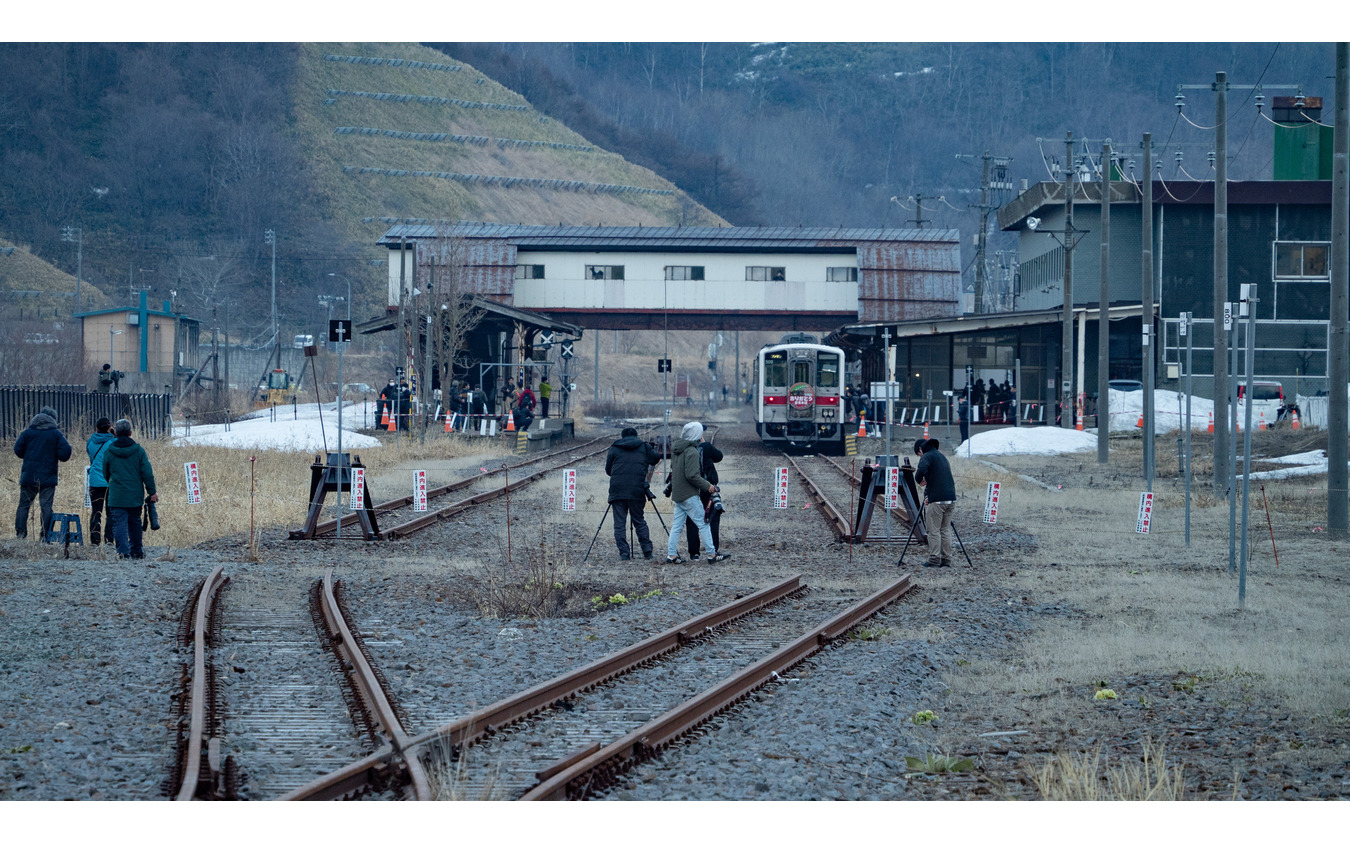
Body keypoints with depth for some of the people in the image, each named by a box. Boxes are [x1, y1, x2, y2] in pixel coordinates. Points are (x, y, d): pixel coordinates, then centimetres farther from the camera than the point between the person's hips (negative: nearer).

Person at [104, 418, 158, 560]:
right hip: (135, 495, 1)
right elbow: (147, 473, -3)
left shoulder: (109, 452, -1)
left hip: (116, 496, -1)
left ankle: (122, 550, -21)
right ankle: (136, 551, 24)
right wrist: (152, 492, 4)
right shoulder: (138, 451, -2)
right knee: (134, 523, 16)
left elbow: (105, 474, 10)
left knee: (119, 523, -3)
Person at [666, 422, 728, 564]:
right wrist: (707, 486, -13)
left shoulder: (677, 451, 11)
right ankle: (712, 554, -2)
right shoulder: (692, 452, -15)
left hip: (677, 494, 8)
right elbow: (691, 475, -20)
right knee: (703, 524, -3)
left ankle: (671, 555, 7)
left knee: (677, 526, 10)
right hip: (689, 495, -8)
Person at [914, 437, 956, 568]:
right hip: (951, 498, 8)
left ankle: (934, 559, -4)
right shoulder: (942, 456, 22)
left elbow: (922, 470, -25)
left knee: (933, 530, -2)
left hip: (937, 500, -8)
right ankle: (946, 559, 10)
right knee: (945, 530, 12)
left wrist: (919, 480, -3)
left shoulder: (927, 457, -4)